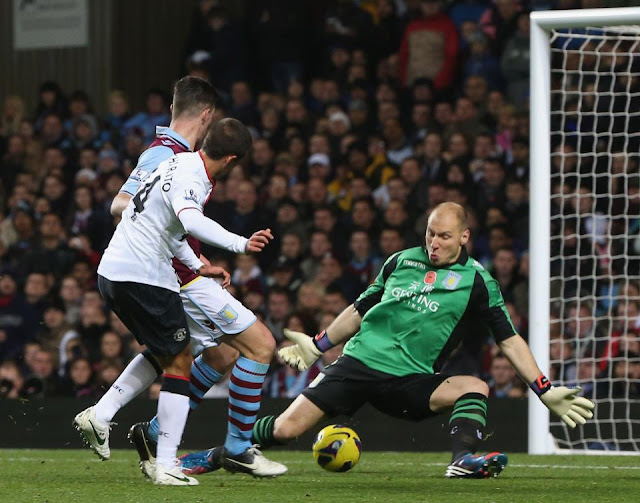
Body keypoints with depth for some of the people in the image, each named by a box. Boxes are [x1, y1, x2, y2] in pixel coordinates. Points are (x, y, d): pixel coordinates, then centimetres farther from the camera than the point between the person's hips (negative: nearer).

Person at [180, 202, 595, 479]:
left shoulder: (476, 281, 1)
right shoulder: (402, 262, 10)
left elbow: (509, 340, 2)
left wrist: (545, 392, -6)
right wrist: (318, 345, 29)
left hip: (410, 380, -2)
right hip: (358, 362, 2)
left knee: (475, 388, -30)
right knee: (285, 428, -7)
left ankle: (464, 459, -44)